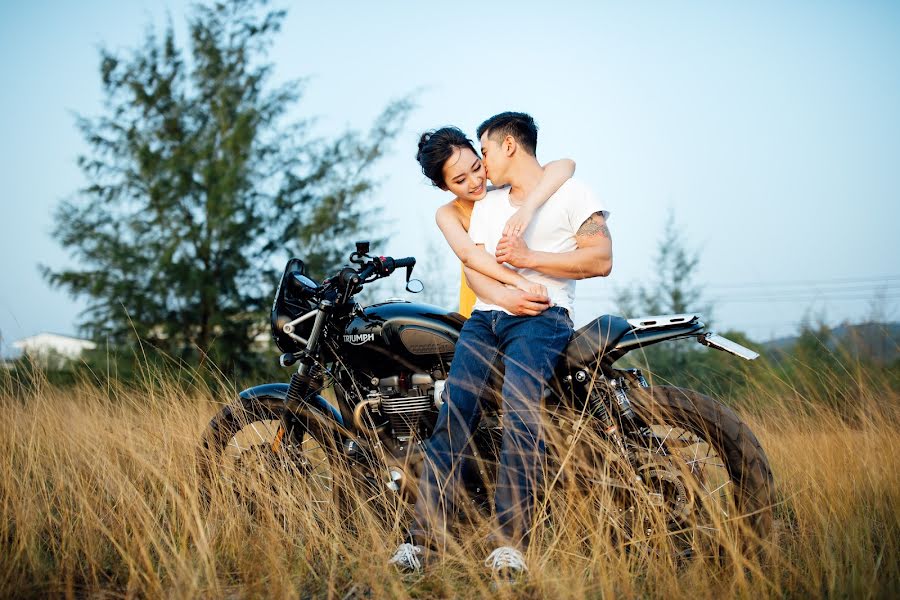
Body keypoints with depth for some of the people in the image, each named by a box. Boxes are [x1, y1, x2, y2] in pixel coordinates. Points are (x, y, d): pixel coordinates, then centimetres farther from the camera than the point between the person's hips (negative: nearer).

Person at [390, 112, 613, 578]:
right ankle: (424, 536, -19)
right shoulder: (486, 206, 26)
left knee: (519, 413, -28)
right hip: (485, 317, 5)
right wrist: (506, 295, -10)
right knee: (453, 415, -15)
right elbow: (473, 266, 12)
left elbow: (600, 259, -4)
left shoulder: (569, 191, 7)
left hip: (543, 317, -5)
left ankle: (510, 542, -26)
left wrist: (528, 258, -11)